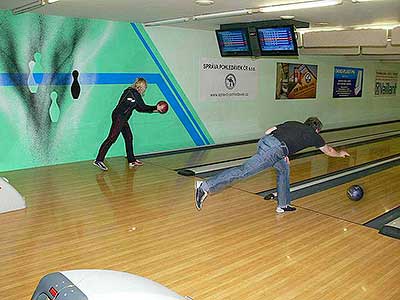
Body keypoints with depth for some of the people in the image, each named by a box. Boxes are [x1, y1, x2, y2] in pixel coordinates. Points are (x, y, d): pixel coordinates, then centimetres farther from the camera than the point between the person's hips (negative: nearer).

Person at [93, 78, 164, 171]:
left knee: (129, 137, 13)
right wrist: (156, 107, 1)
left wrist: (154, 110, 21)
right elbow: (143, 107, -8)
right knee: (112, 138, -13)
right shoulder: (134, 93, -9)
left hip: (123, 118, 10)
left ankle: (132, 160, 21)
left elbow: (139, 108, 22)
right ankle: (99, 160, -16)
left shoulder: (131, 91, 19)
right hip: (119, 117, -10)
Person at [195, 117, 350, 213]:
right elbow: (328, 151, 39)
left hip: (264, 141, 8)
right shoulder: (313, 135, 22)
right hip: (274, 149, -7)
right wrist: (340, 153, 59)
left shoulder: (293, 123, 32)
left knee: (284, 169, 26)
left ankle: (283, 205, 31)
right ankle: (206, 186, -19)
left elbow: (269, 131, 24)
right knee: (244, 171, -12)